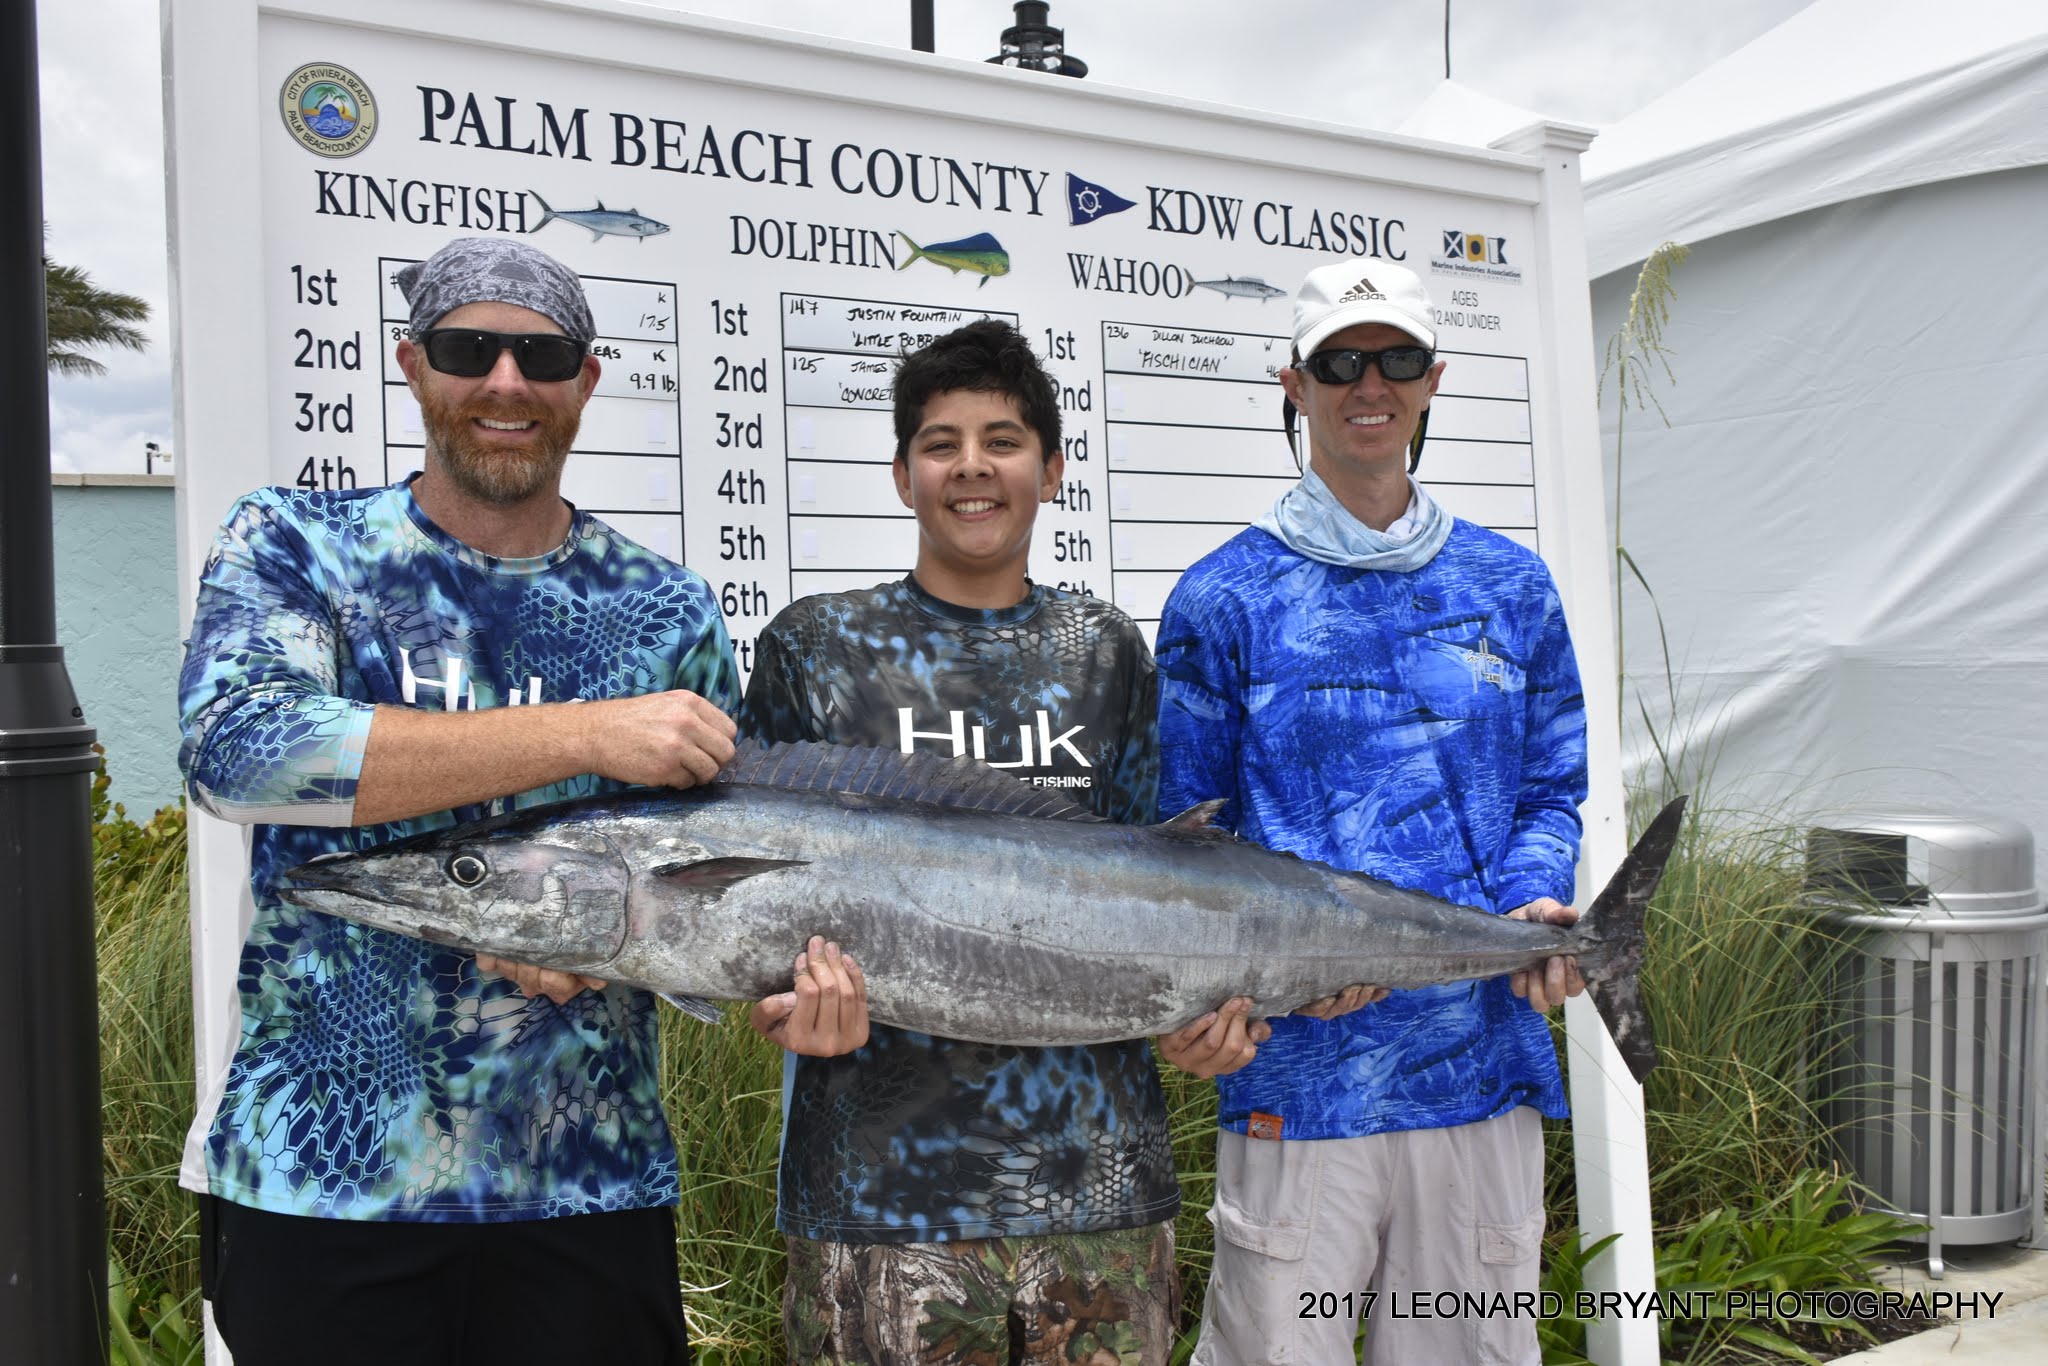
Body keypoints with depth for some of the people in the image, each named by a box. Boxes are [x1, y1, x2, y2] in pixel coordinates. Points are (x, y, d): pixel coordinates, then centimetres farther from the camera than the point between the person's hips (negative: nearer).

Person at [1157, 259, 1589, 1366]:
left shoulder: (1508, 585, 10)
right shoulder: (1224, 597, -1)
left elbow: (1551, 788, 14)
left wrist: (1535, 903, -6)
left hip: (1484, 1056, 4)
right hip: (1298, 1074, -3)